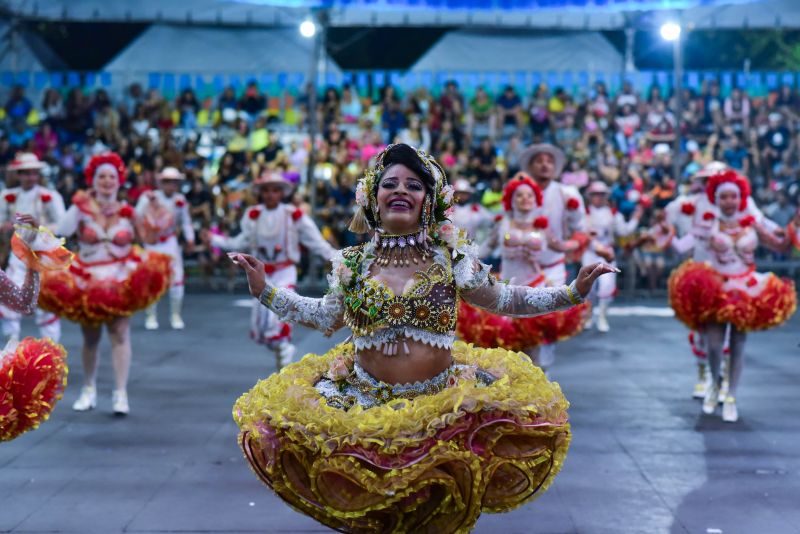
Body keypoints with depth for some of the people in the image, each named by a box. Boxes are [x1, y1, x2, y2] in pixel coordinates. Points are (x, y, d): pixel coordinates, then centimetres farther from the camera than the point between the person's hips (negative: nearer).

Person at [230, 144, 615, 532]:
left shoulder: (452, 258, -1)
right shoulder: (353, 264, 2)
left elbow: (502, 300, 9)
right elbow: (326, 316, 17)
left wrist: (572, 293, 4)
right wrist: (265, 291, 12)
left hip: (443, 405, -1)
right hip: (365, 404, 2)